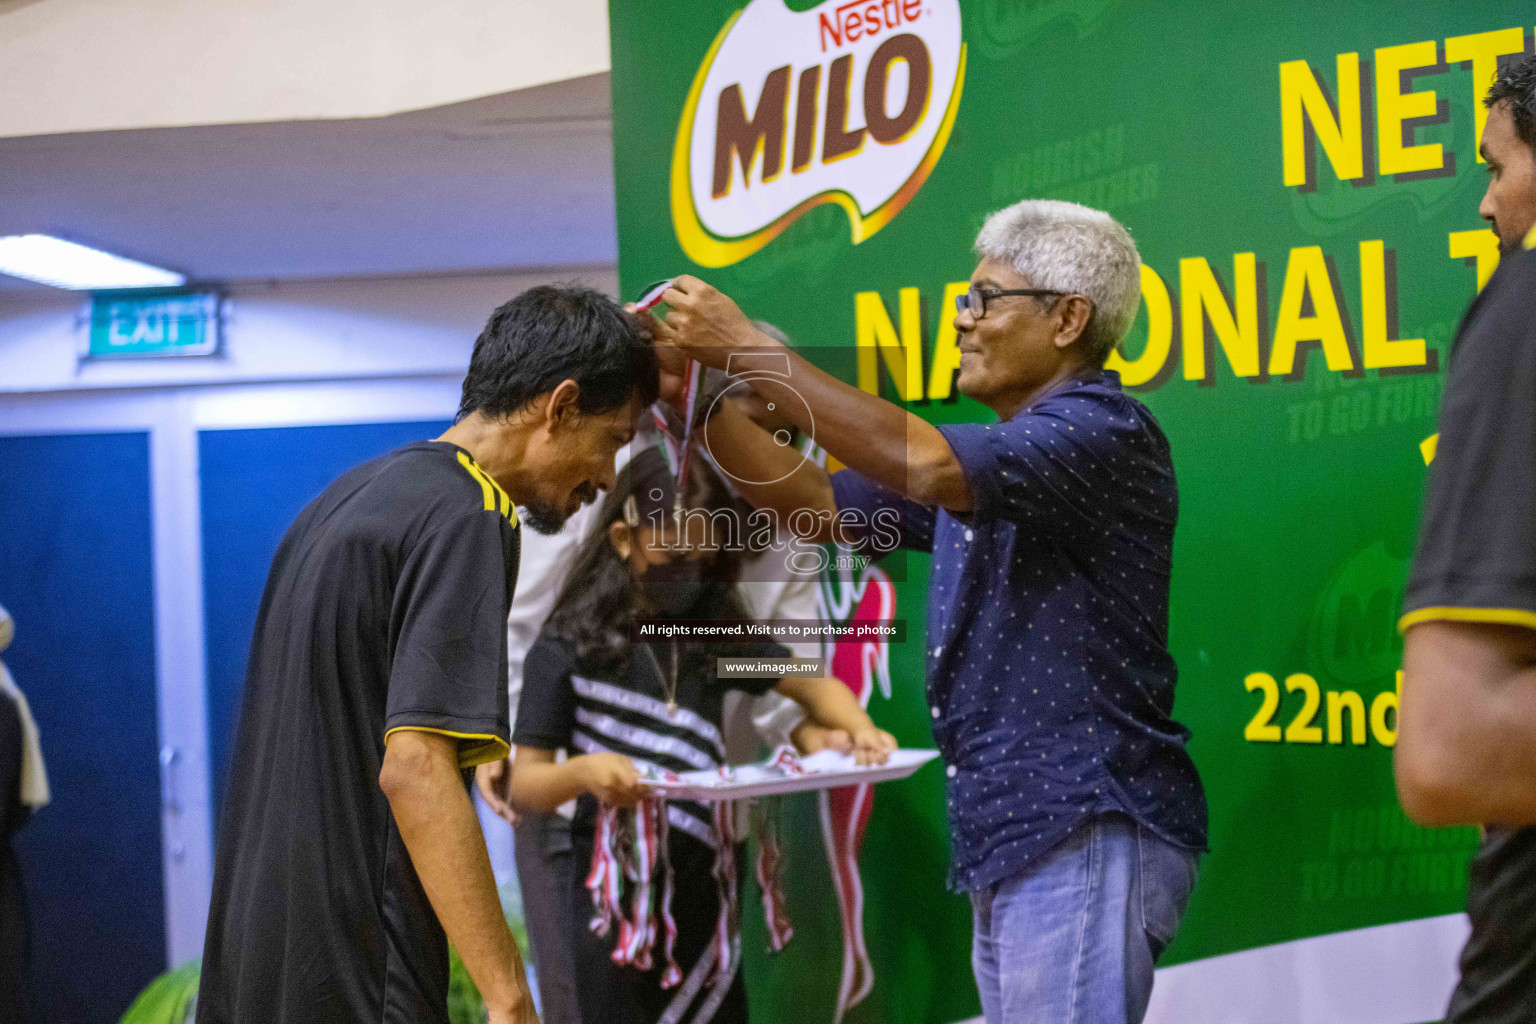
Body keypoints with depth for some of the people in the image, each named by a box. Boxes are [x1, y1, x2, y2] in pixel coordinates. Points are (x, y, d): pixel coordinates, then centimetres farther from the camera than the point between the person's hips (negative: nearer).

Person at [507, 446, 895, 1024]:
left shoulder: (715, 627, 8)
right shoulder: (569, 648, -7)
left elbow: (811, 684, 12)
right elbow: (524, 783, -8)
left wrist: (858, 728, -9)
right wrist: (583, 772, -29)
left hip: (707, 890, 5)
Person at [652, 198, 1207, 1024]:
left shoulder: (1104, 434, -11)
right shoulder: (990, 459, 21)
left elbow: (925, 463, -26)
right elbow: (818, 506, 19)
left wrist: (749, 349, -22)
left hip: (1087, 837, -9)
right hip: (1011, 842, 9)